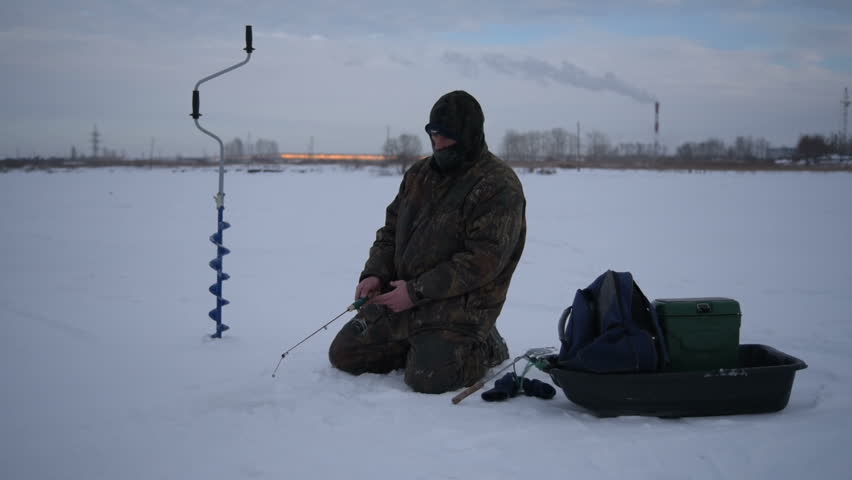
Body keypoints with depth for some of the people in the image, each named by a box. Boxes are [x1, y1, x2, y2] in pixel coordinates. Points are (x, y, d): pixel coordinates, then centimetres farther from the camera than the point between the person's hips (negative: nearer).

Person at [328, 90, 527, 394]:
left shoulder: (499, 186, -13)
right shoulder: (419, 174, 11)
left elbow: (483, 260, -20)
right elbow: (391, 230, 17)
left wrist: (417, 291, -20)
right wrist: (374, 274, -3)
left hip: (458, 308, -7)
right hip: (400, 296, 7)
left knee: (428, 378, -25)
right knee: (343, 354, 2)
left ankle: (484, 349, 5)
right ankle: (420, 346, 18)